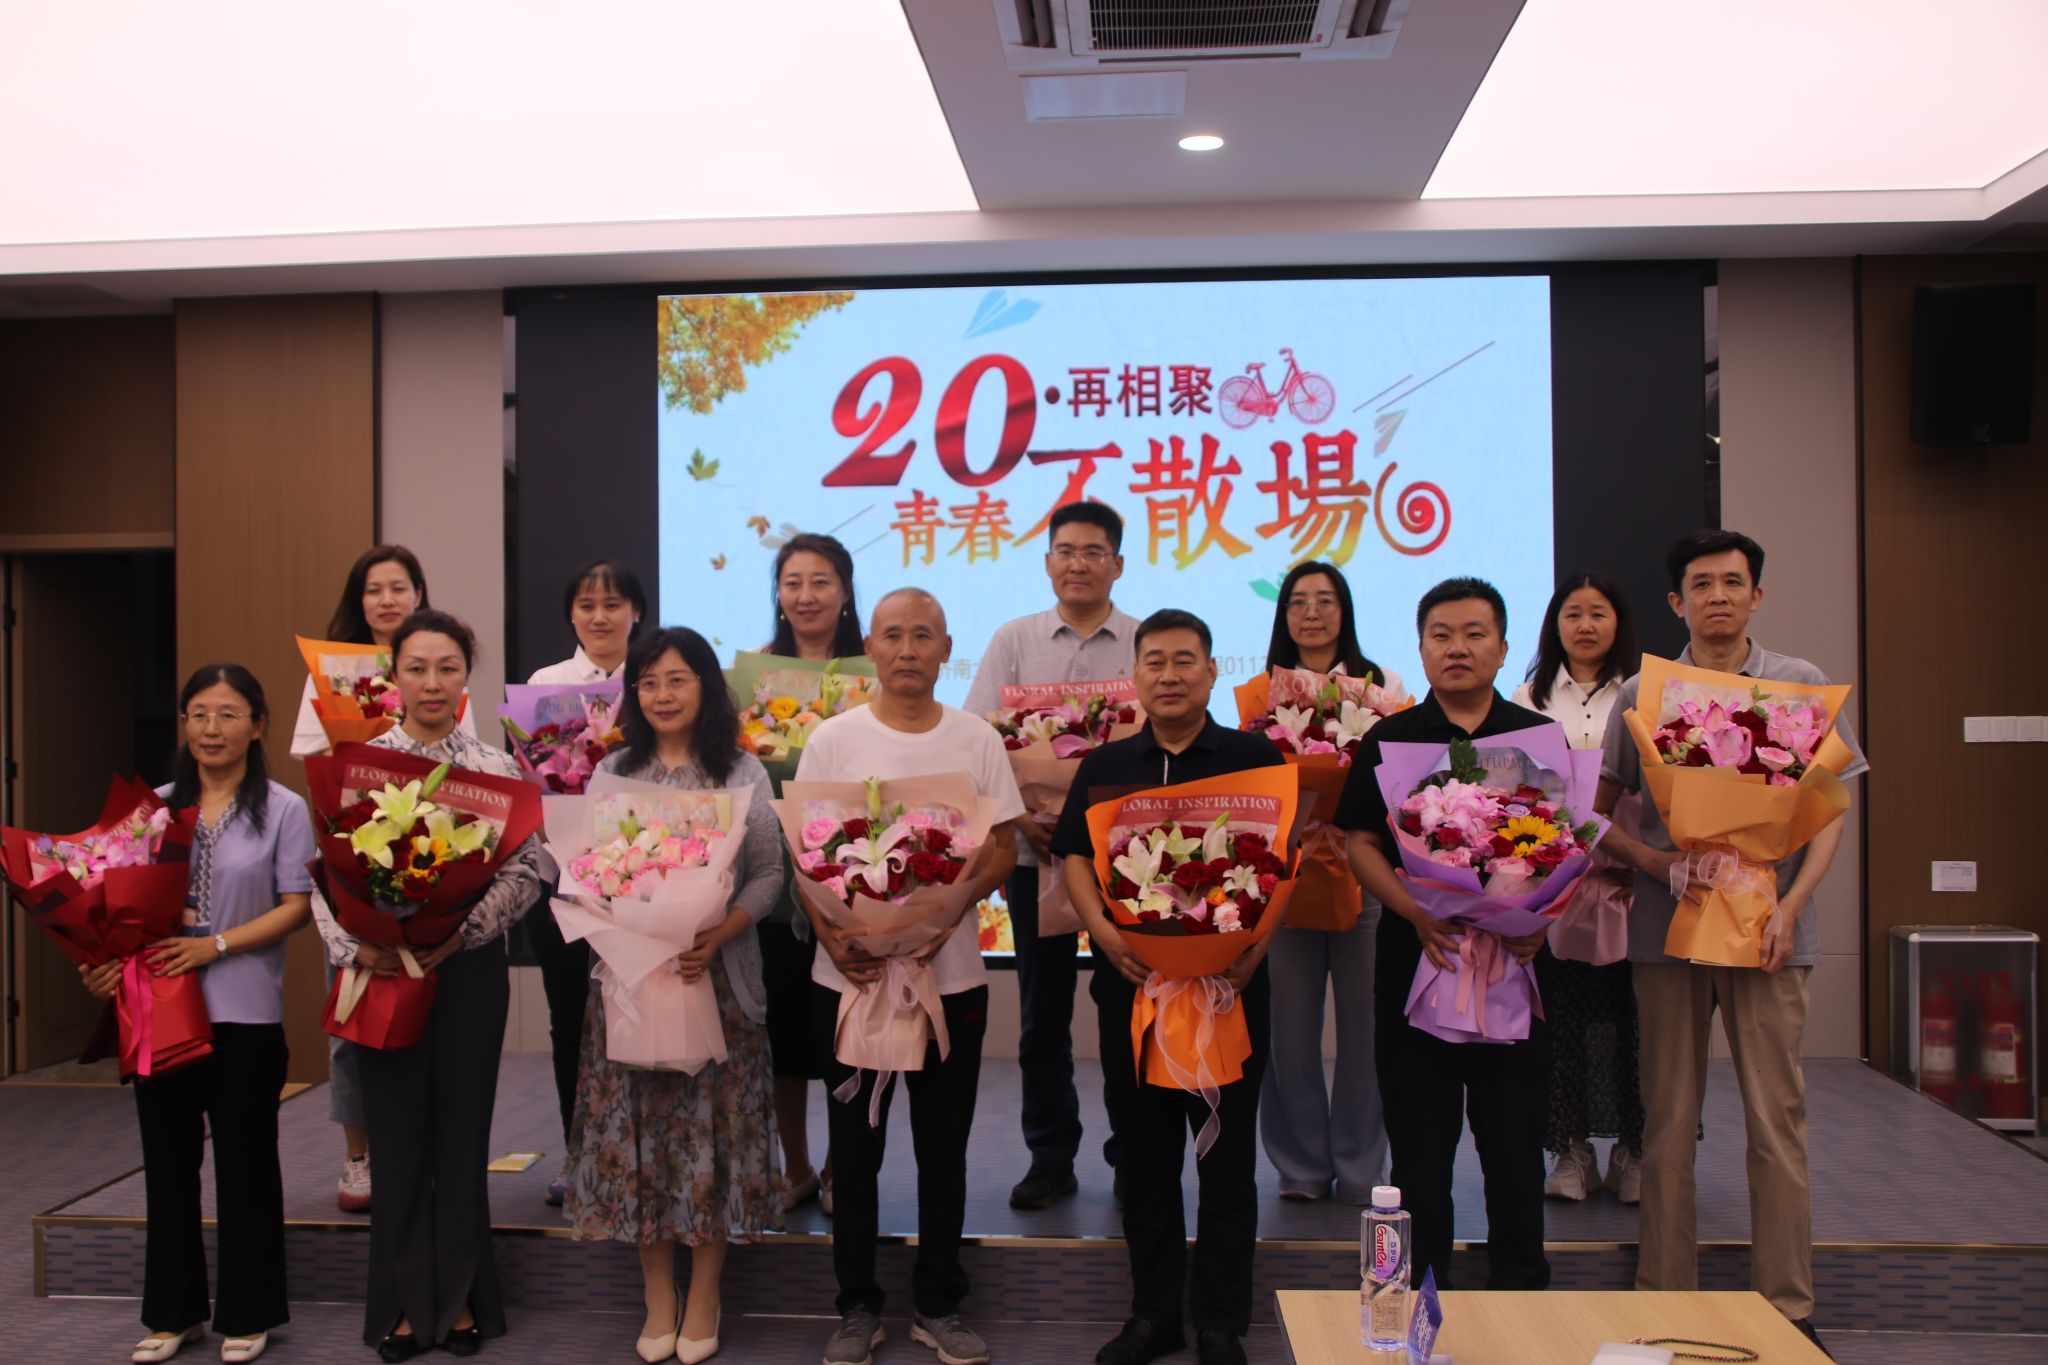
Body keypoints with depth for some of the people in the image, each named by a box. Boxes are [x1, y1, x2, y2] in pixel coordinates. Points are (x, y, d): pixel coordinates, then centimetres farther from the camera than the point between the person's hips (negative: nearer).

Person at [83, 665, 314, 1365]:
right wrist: (108, 962, -7)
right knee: (168, 1162, 12)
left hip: (245, 1015, -3)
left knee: (244, 1165, 7)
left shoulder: (283, 810, -3)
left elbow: (295, 908, -6)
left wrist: (216, 946, -17)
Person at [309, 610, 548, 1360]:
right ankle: (404, 1302, 21)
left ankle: (460, 1298, 22)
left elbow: (524, 870, -5)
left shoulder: (497, 769, 2)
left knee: (463, 1131, 8)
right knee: (398, 1135, 7)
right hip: (381, 968, 0)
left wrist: (460, 932, -18)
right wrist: (353, 945, -16)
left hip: (469, 967, 0)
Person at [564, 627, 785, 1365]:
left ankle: (702, 1303, 17)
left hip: (717, 975, -2)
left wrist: (718, 937, -17)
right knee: (635, 1132, 5)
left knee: (712, 1127, 2)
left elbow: (769, 874, -2)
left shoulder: (743, 773, 2)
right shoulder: (613, 773, 8)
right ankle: (658, 1302, 20)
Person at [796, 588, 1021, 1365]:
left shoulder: (976, 740, 2)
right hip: (849, 975, -1)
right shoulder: (832, 740, -1)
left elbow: (1002, 849, 1)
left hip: (950, 975, 1)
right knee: (855, 1147, 10)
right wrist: (832, 937, -17)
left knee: (943, 1148, 11)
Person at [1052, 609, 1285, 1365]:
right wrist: (1104, 930, -13)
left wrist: (1256, 945, -16)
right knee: (1144, 1154, 11)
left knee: (1227, 1156, 6)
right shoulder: (1104, 765, 8)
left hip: (1229, 984, -2)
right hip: (1131, 980, 2)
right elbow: (1074, 857, 5)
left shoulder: (1255, 757, 1)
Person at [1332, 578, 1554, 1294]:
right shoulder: (1389, 740, 5)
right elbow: (1360, 843, 1)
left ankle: (1521, 1287, 21)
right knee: (1420, 1134, 6)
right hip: (1417, 953, 0)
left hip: (1515, 957, 0)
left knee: (1514, 1130, 5)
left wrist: (1541, 918, -11)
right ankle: (1422, 1289, 19)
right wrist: (1416, 912, -15)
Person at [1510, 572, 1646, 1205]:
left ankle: (1632, 1149, 14)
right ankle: (1573, 1147, 14)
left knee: (1629, 1010, 1)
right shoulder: (1529, 699, 12)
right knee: (1563, 1009, 3)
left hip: (1627, 869, -1)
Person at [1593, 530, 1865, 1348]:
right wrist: (1648, 859, -10)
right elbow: (1598, 810, 10)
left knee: (1777, 1115, 2)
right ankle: (1665, 1294, 18)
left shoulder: (1801, 685, 5)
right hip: (1665, 922, 1)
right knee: (1669, 1118, 7)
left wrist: (1793, 902, -9)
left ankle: (1787, 1304, 14)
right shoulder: (1641, 692, 6)